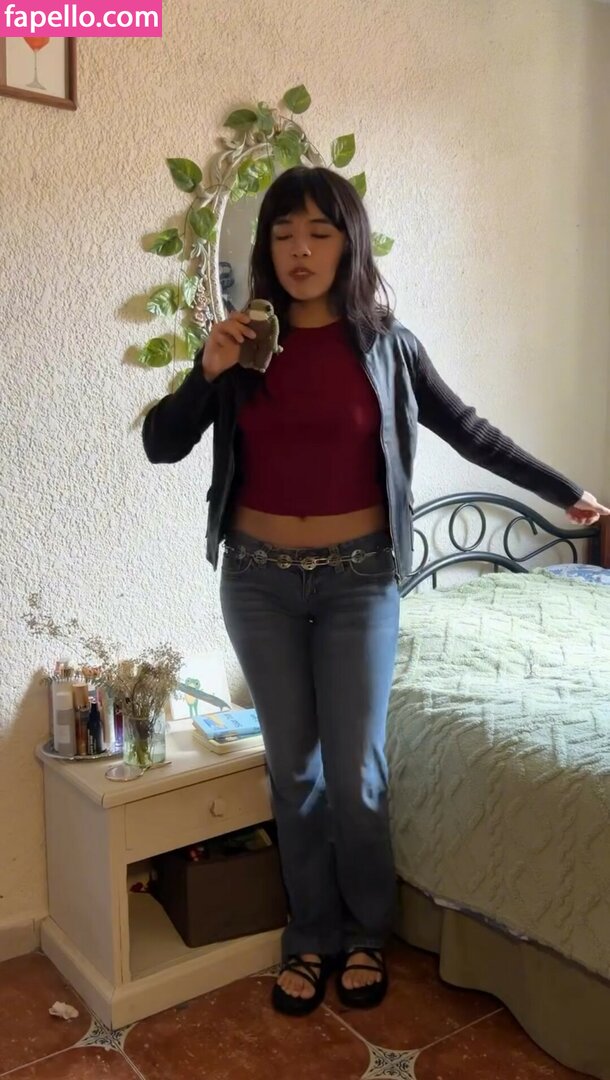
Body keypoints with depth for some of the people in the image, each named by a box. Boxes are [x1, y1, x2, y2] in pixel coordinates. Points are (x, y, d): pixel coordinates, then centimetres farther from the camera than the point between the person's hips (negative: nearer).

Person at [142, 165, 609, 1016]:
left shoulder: (385, 343, -2)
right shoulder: (245, 341, 1)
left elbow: (468, 430, 7)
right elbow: (162, 446, 0)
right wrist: (206, 372, -16)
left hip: (357, 577, -1)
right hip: (259, 577, 2)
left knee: (355, 770, 4)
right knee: (293, 767, 11)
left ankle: (366, 931, 29)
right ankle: (311, 934, 31)